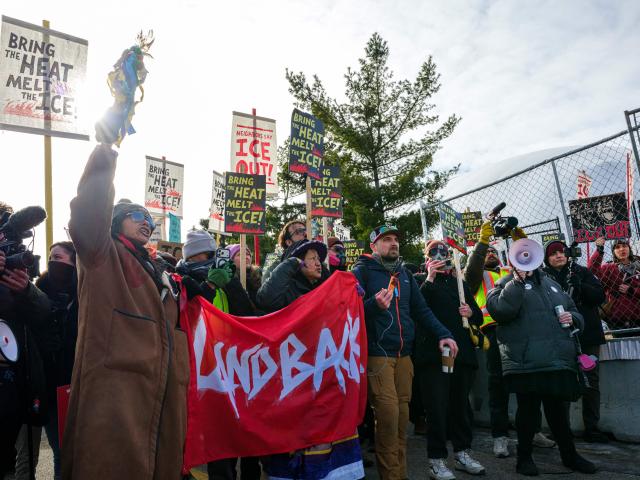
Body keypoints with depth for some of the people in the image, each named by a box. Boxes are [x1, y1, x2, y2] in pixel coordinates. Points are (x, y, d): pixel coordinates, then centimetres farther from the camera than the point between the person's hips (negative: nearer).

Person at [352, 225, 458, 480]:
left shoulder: (404, 273, 15)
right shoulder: (362, 270, -3)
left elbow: (421, 309, 14)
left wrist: (443, 334, 2)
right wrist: (374, 304, -29)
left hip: (404, 354, 6)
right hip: (376, 353, -6)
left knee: (402, 414, 11)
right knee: (388, 413, -10)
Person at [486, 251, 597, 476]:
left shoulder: (550, 283, 22)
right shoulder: (507, 284, 1)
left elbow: (573, 309, 31)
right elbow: (500, 310, -18)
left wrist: (572, 317, 7)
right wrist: (518, 281, -17)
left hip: (558, 359, 6)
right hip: (527, 361, -5)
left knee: (557, 407, 15)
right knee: (528, 407, 3)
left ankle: (569, 454, 31)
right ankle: (524, 457, 19)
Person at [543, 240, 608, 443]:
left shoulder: (581, 272, 8)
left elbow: (600, 296, -1)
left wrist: (580, 286, -15)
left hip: (588, 335, 2)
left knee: (591, 381, 6)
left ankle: (591, 428, 17)